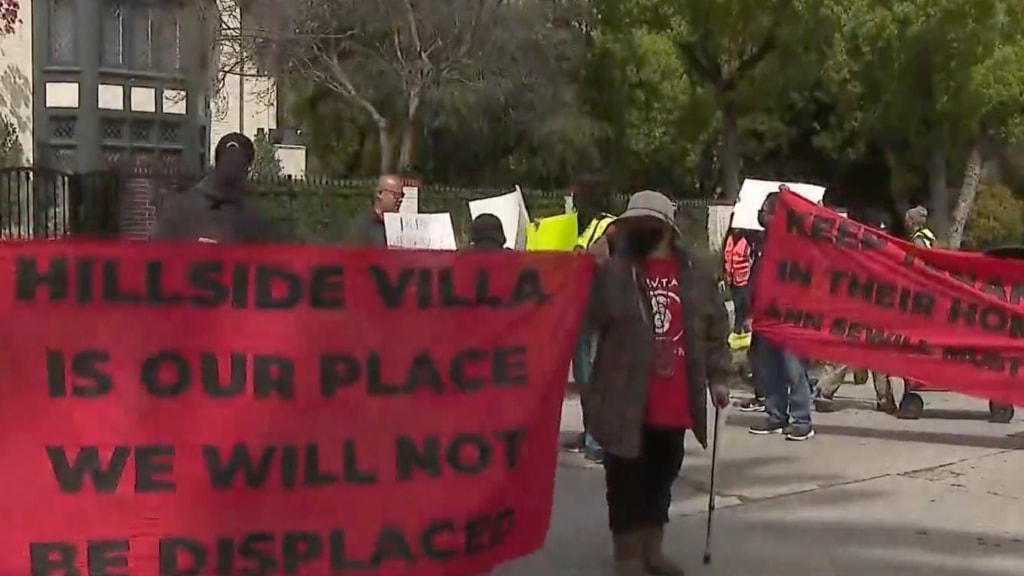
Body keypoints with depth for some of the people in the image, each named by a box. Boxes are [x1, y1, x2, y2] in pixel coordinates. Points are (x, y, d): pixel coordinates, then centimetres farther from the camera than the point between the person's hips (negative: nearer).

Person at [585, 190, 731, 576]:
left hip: (676, 402, 4)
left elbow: (715, 329, 13)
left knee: (662, 476, 16)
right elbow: (594, 316, -14)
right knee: (626, 479, 3)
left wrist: (717, 377, 9)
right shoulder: (616, 268, -4)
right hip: (627, 400, -4)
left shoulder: (694, 273, 5)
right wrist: (597, 271, -25)